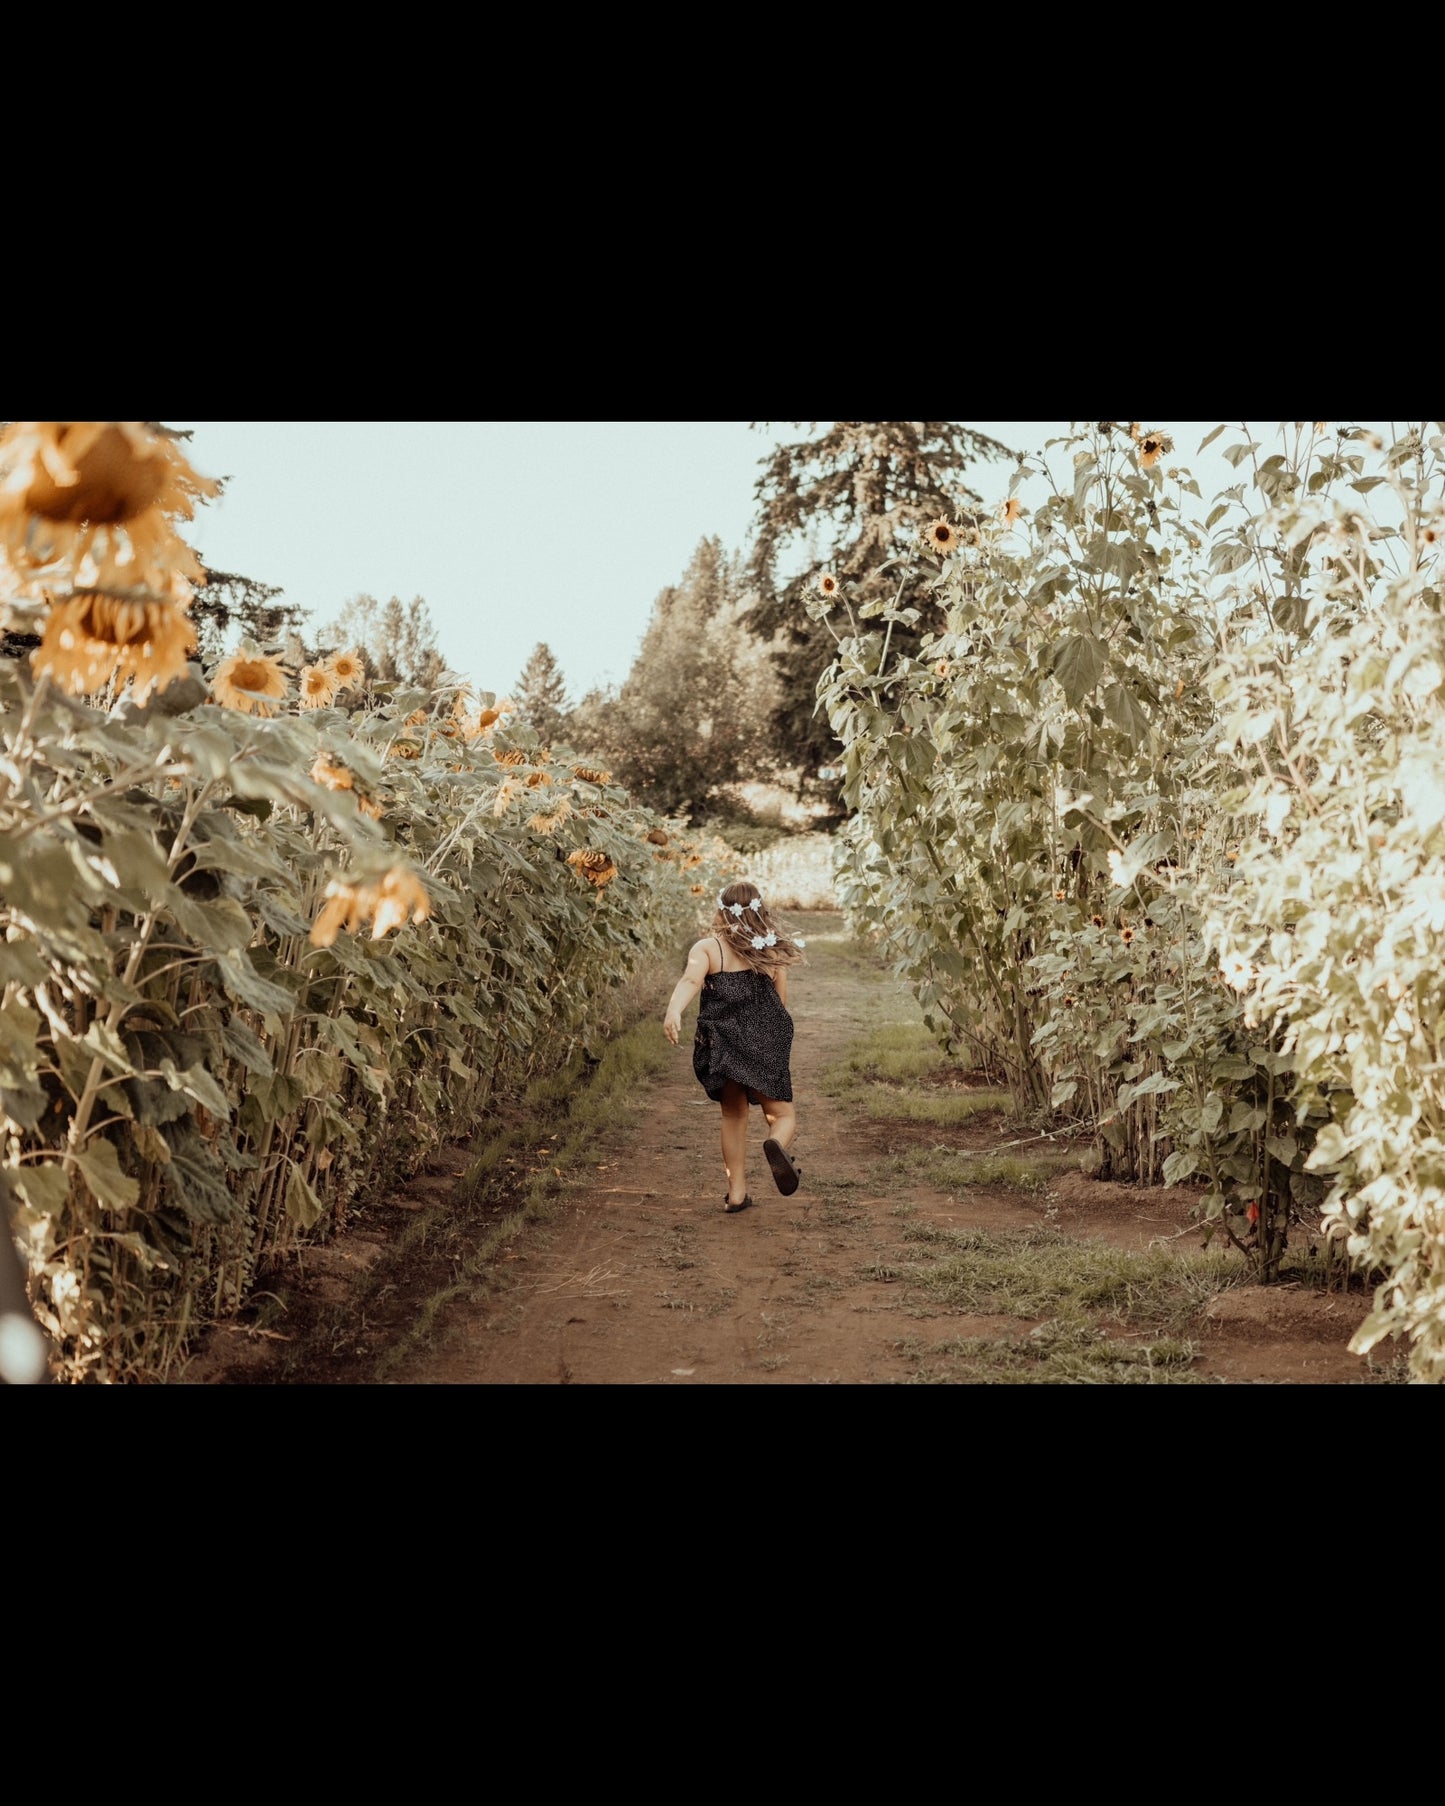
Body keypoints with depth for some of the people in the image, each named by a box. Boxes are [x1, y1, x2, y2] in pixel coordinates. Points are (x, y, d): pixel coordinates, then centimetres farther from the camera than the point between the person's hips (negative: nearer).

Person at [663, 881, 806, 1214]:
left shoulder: (707, 948, 1)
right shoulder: (773, 951, 7)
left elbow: (690, 980, -19)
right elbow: (781, 1002, 11)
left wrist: (673, 1012, -36)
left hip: (721, 1046, 1)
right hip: (766, 1046, 0)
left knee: (734, 1115, 20)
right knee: (783, 1115, 8)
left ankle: (737, 1192, 17)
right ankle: (777, 1145, -28)